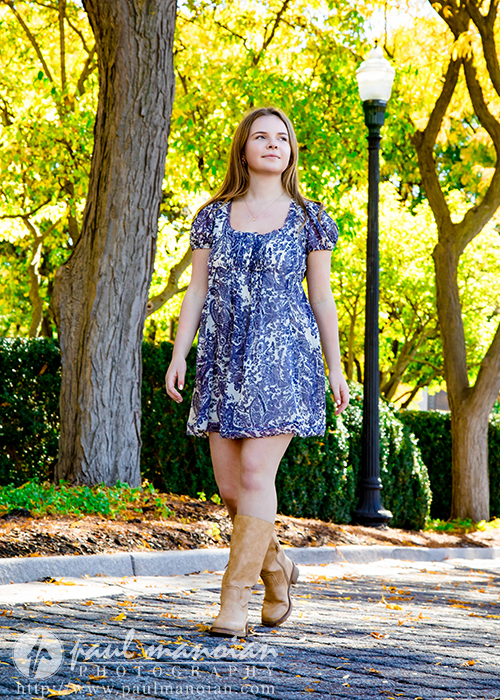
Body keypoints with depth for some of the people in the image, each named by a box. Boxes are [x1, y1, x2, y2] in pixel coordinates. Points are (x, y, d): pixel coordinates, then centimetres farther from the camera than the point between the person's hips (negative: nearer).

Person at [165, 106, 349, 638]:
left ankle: (235, 598, -7)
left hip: (283, 355, -3)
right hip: (224, 355, 3)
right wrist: (179, 354, 1)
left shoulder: (308, 219, 6)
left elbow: (322, 298, 8)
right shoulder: (214, 216, 11)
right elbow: (197, 291, 10)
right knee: (229, 484, 2)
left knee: (255, 474, -12)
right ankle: (276, 568, 26)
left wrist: (334, 367, 5)